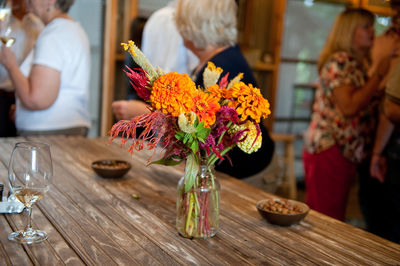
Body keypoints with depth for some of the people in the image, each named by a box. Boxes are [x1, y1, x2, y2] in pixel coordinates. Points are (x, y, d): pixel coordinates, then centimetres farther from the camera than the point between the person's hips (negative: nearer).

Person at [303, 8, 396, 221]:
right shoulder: (339, 61, -11)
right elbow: (349, 106, -22)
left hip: (348, 153, 9)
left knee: (335, 219, 14)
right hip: (328, 150, -9)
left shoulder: (359, 63, 17)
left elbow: (366, 105, 18)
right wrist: (378, 75, -14)